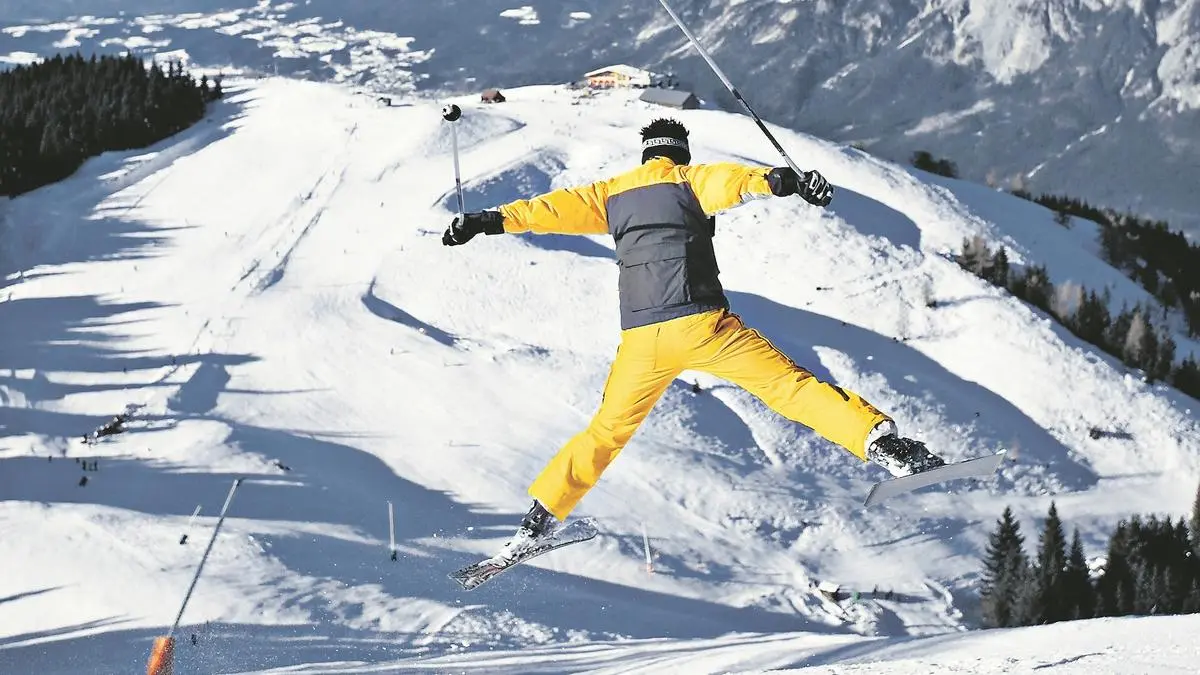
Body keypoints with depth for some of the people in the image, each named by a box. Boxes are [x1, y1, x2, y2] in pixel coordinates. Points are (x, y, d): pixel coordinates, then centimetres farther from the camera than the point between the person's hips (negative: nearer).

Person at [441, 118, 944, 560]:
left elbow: (555, 207, 18)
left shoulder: (612, 194, 19)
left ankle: (540, 520, 19)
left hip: (641, 338, 3)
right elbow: (732, 181, -13)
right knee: (787, 384, -3)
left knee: (608, 431, 19)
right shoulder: (690, 179, 7)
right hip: (701, 323, -3)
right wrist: (781, 182, -30)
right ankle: (881, 443, -17)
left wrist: (488, 221, 23)